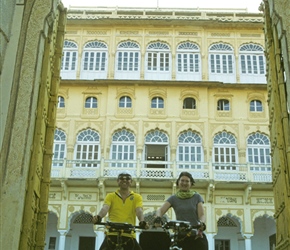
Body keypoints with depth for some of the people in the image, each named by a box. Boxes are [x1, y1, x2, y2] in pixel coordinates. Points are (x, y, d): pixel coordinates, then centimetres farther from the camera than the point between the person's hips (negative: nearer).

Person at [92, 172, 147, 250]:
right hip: (112, 234, 0)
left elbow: (139, 211, -7)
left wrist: (142, 221, -30)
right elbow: (105, 208, -8)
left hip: (129, 235, 1)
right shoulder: (110, 196, 10)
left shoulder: (137, 197, 11)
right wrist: (98, 217, -32)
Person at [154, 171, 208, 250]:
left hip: (197, 236, 0)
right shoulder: (173, 198, 8)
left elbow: (202, 214, -3)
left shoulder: (197, 197, 8)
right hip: (181, 238, 1)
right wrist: (158, 218, -30)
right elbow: (160, 210, -6)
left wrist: (202, 223, -26)